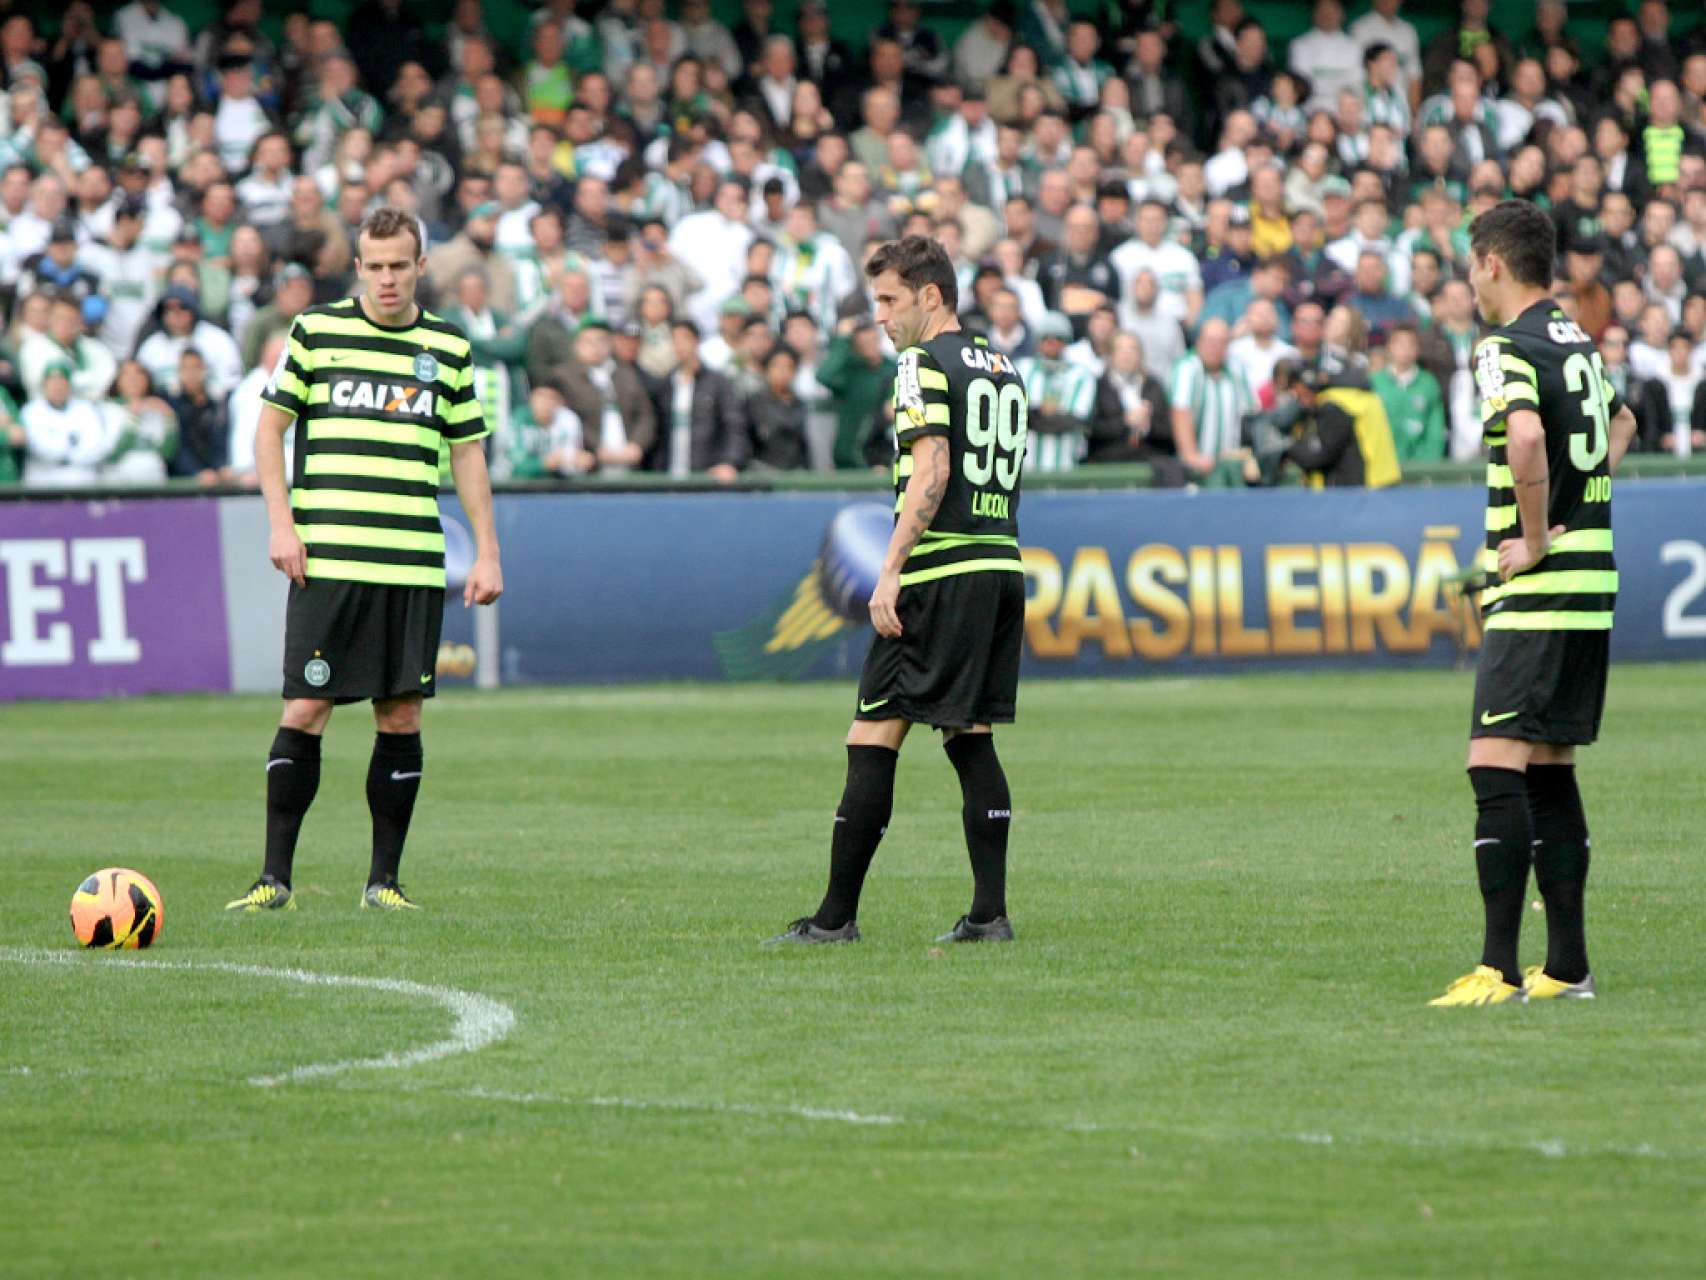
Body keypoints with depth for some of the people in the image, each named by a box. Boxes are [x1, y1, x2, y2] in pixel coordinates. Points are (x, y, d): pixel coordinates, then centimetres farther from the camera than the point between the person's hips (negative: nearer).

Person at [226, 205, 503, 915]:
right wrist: (281, 521, -4)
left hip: (415, 564, 2)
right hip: (326, 558, -2)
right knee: (305, 708, -6)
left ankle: (384, 878, 10)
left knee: (401, 715, 2)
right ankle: (275, 877, -2)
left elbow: (467, 452, 17)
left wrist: (486, 551, 12)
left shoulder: (448, 346, 11)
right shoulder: (316, 330, 4)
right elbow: (270, 425, 7)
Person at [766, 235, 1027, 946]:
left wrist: (891, 572, -20)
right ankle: (989, 913, 3)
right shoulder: (1001, 368, 17)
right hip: (1001, 564, 8)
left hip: (940, 572, -8)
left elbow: (931, 473, -18)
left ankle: (837, 915, -5)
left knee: (873, 739, -4)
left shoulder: (925, 363, -7)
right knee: (972, 738, 10)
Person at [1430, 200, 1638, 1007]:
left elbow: (1526, 435, -32)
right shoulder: (1576, 343, 16)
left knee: (1495, 766, -11)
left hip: (1536, 590, -9)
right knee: (1550, 774, 13)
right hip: (1590, 583, 9)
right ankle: (1567, 967, 14)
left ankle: (1500, 969, -16)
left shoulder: (1506, 350, -12)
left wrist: (1534, 538, -19)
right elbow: (1620, 421, 36)